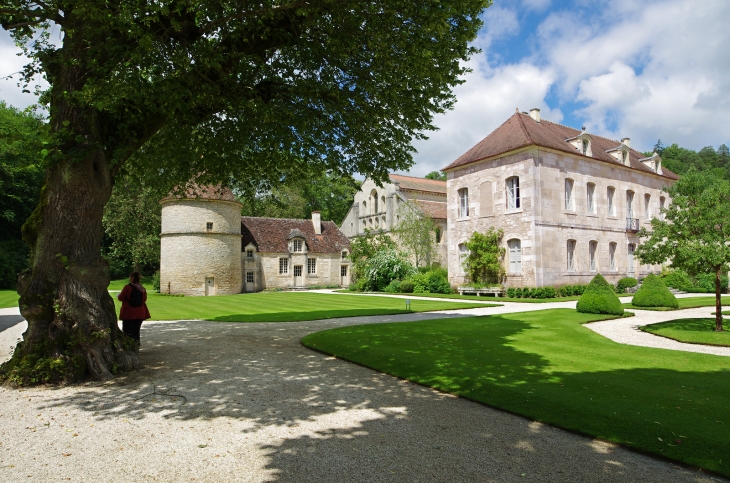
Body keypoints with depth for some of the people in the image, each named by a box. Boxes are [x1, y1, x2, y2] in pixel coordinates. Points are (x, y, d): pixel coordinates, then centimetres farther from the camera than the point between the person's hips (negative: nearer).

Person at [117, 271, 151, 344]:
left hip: (129, 313, -6)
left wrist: (118, 295, 15)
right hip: (140, 313, 6)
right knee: (136, 330, 13)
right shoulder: (142, 289, 4)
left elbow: (121, 298, -7)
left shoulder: (128, 287, -13)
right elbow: (144, 299, 12)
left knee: (126, 330, 0)